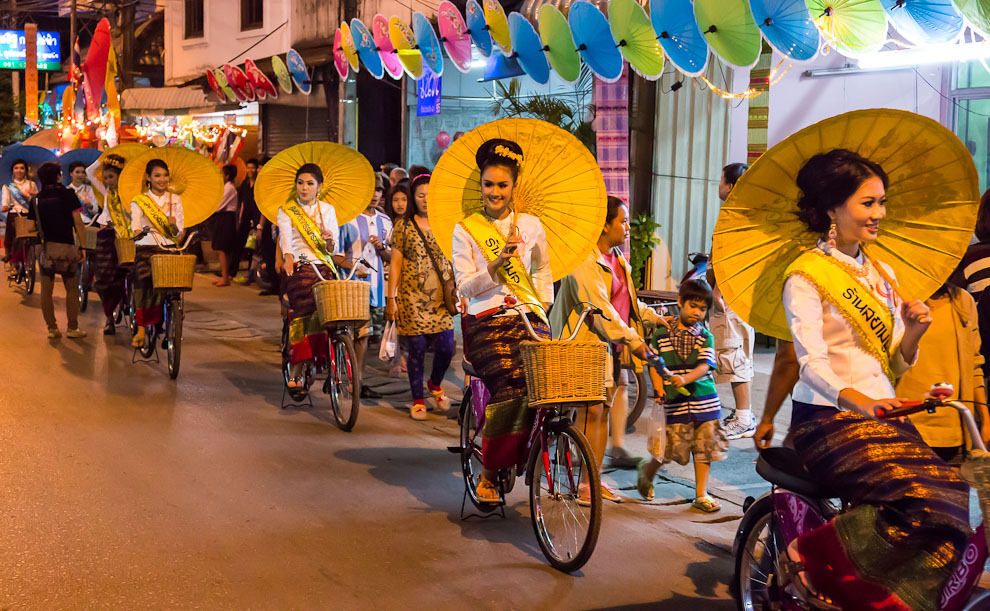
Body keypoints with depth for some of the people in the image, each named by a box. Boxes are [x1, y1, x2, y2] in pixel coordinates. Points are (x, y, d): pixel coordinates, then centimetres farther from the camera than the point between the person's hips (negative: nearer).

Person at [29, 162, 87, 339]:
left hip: (44, 248, 2)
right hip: (66, 246, -2)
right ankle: (72, 328, 9)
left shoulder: (37, 199, 6)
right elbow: (78, 222, -7)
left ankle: (52, 328, 7)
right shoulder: (68, 195, -1)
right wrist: (82, 247, -4)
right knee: (72, 289, 10)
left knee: (46, 290, 7)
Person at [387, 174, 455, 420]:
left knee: (445, 348, -3)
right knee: (417, 350, 0)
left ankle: (435, 384, 28)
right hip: (412, 298, -2)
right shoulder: (403, 227, 1)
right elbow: (395, 264, 1)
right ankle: (417, 400, 16)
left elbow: (453, 262, 13)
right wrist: (391, 298, -4)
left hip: (441, 297, 2)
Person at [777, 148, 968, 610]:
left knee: (953, 500, -17)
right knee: (924, 504, -27)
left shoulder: (882, 274, 19)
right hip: (830, 419, -7)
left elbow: (894, 366, 18)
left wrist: (913, 333, -4)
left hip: (883, 415, 7)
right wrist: (855, 399, -35)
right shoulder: (806, 275, -3)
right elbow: (812, 362, -16)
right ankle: (810, 557, -10)